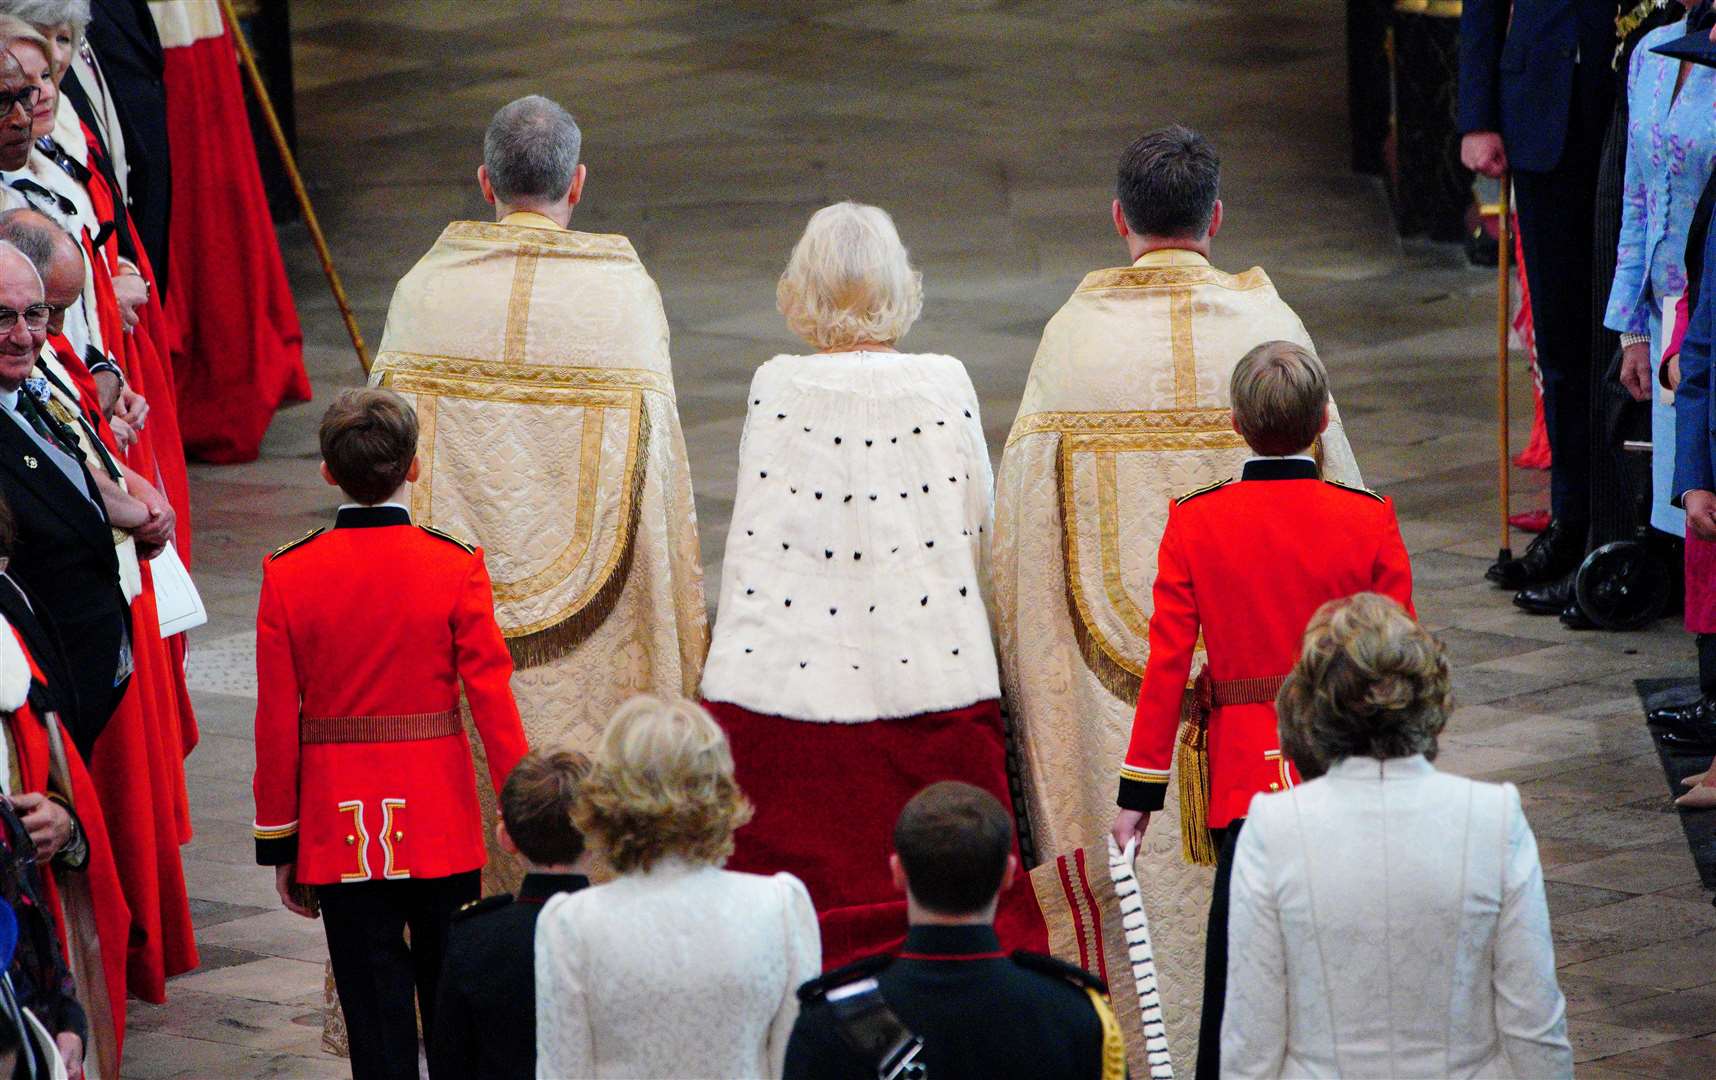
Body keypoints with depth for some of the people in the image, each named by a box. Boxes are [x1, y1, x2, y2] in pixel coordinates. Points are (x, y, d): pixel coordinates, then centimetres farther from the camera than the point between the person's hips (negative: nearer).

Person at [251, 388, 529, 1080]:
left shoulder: (288, 575, -6)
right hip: (442, 830, 0)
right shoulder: (456, 567, -9)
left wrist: (279, 844, 5)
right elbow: (492, 700, -8)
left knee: (376, 1020, 3)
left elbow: (277, 724, -3)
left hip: (339, 831, 0)